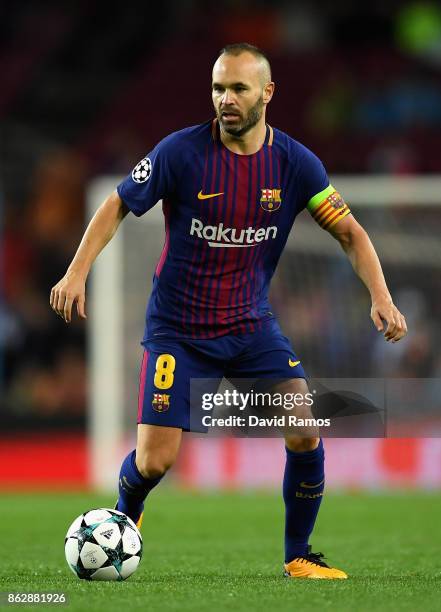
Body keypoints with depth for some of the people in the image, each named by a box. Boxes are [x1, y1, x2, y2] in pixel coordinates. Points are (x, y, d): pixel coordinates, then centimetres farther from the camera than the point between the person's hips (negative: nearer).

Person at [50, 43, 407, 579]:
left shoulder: (295, 163, -6)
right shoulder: (181, 152, -14)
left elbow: (350, 233, 1)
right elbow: (118, 205, -3)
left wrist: (381, 297, -14)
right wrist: (77, 272, -14)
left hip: (252, 324, 2)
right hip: (178, 329, -2)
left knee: (306, 431, -15)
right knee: (155, 460, -11)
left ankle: (298, 557, 5)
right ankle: (124, 520, 26)